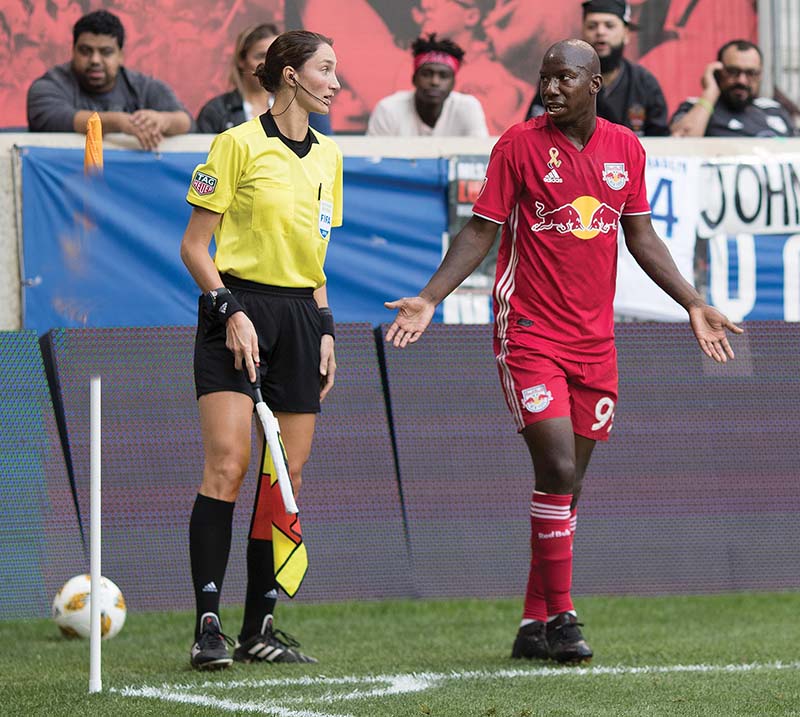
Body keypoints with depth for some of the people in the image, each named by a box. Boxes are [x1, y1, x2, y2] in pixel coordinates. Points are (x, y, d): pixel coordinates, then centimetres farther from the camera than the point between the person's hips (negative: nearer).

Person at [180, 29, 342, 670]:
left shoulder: (328, 157, 15)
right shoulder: (239, 144, -5)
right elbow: (194, 246, -4)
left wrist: (325, 330, 14)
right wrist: (230, 309, -15)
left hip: (301, 317, 6)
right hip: (238, 311, -6)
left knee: (287, 478, 2)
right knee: (228, 464, -16)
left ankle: (260, 628, 8)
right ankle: (208, 627, -16)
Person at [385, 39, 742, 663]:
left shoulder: (626, 148, 7)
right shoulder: (519, 144, -4)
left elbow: (642, 238, 15)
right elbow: (481, 231, -1)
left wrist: (694, 304, 11)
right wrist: (429, 299, -11)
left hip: (595, 340, 4)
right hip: (529, 332, -4)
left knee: (568, 482, 6)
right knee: (558, 469, -14)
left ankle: (536, 624, 14)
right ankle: (560, 617, -8)